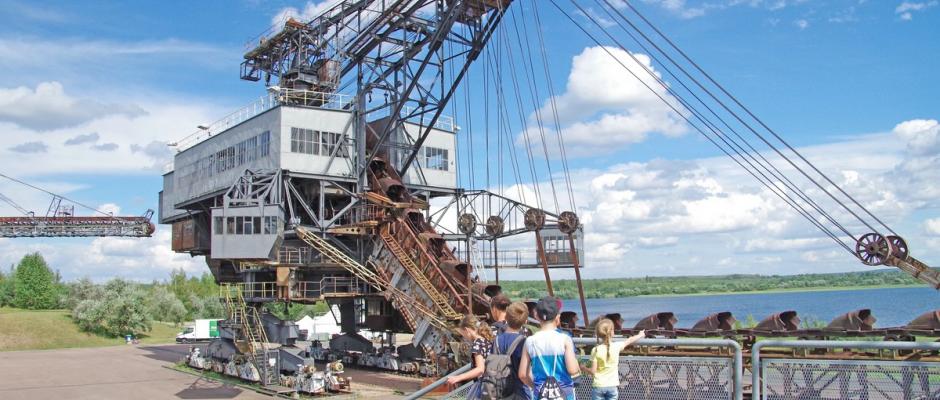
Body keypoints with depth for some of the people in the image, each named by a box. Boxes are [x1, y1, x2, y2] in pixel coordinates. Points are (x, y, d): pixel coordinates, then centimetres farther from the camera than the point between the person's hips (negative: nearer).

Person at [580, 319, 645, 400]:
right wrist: (640, 335, 32)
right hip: (612, 386, 2)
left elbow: (593, 371, -10)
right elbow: (629, 341, 14)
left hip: (599, 386, -2)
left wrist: (583, 368, 10)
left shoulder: (596, 350, -11)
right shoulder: (616, 346, -6)